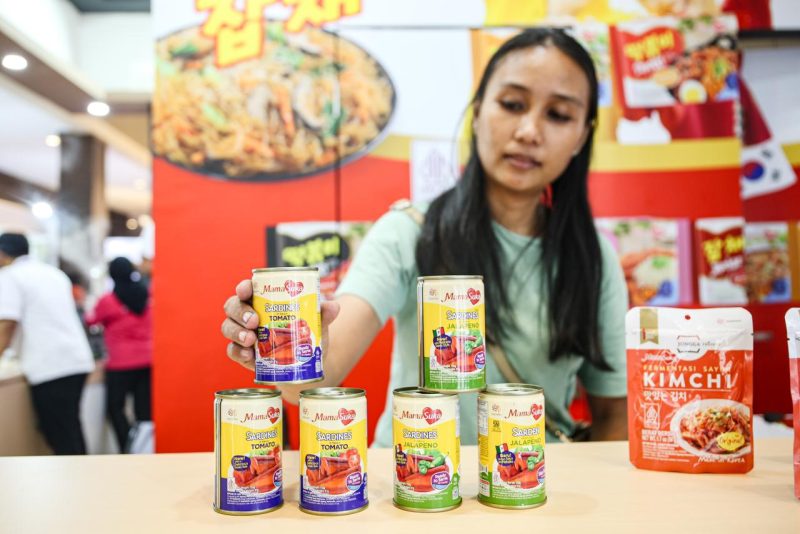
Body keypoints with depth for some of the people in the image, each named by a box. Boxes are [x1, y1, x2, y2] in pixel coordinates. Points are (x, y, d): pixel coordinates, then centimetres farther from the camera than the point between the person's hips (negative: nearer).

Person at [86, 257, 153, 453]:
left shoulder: (107, 300, -9)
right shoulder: (146, 294, 2)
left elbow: (91, 321, 11)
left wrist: (88, 309, 33)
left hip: (122, 363, -4)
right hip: (147, 359, 4)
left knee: (115, 407, 5)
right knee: (144, 408, 6)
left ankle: (128, 449, -6)